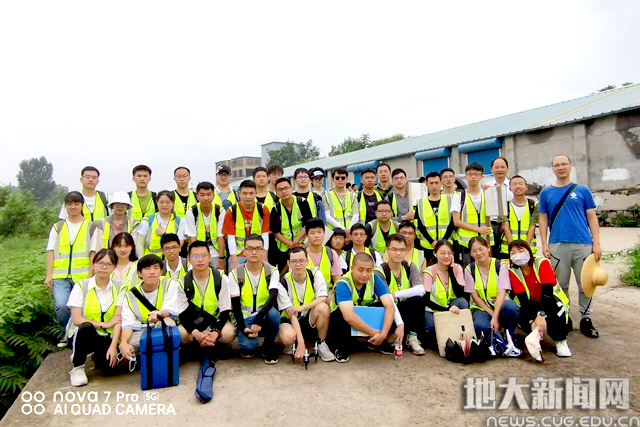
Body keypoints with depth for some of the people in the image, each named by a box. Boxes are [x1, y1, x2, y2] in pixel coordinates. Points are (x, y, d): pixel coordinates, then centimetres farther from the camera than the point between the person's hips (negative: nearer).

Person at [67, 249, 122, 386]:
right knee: (86, 327, -35)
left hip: (107, 337, 1)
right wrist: (104, 324, -14)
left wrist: (113, 346, -19)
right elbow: (76, 319, -10)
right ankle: (77, 367, -11)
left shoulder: (117, 289, 0)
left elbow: (118, 320, -8)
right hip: (85, 334, -1)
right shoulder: (81, 286, -3)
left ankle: (98, 355, 15)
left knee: (108, 367, -24)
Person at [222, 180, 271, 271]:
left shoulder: (263, 210, 0)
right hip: (238, 254, -1)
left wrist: (264, 258, -8)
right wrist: (234, 261, -11)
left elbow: (265, 235, -2)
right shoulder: (231, 211, -3)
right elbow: (231, 238, -5)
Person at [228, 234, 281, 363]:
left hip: (264, 317, 1)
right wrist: (243, 328, -20)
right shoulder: (235, 274, -4)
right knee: (248, 346, -30)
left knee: (273, 313, -35)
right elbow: (235, 304, -6)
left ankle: (269, 346, -5)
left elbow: (273, 297, -20)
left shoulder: (272, 271, -5)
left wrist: (258, 320, -34)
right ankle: (247, 348, 10)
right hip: (245, 318, -1)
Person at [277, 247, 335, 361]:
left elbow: (323, 298, -18)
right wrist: (300, 342, -28)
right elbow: (291, 314, -20)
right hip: (290, 320, -2)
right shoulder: (284, 282, -16)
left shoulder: (315, 274, -9)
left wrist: (301, 307, -29)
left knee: (323, 307, -30)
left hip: (310, 319, 2)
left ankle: (321, 343, -9)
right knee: (287, 337, -35)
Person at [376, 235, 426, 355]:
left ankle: (413, 337, -16)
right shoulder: (380, 272, -15)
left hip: (408, 311, 4)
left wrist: (396, 294, -27)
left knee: (417, 299, -26)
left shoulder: (410, 268, -2)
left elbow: (421, 290, -21)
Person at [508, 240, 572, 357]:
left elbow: (547, 292, -27)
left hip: (550, 300, -2)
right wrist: (531, 321, -30)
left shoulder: (542, 263, -19)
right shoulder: (513, 272, -10)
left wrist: (541, 315, -39)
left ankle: (561, 341, -10)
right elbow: (523, 299, -16)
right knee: (522, 319, -30)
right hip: (531, 305, 2)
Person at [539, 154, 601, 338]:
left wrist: (596, 243, -1)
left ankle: (586, 319, 18)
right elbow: (543, 219, 8)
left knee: (585, 284, 5)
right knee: (561, 285, 8)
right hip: (557, 245, 0)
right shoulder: (546, 193, 8)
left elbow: (592, 217, 6)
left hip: (583, 244, 0)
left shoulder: (582, 190, 7)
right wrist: (544, 244, 0)